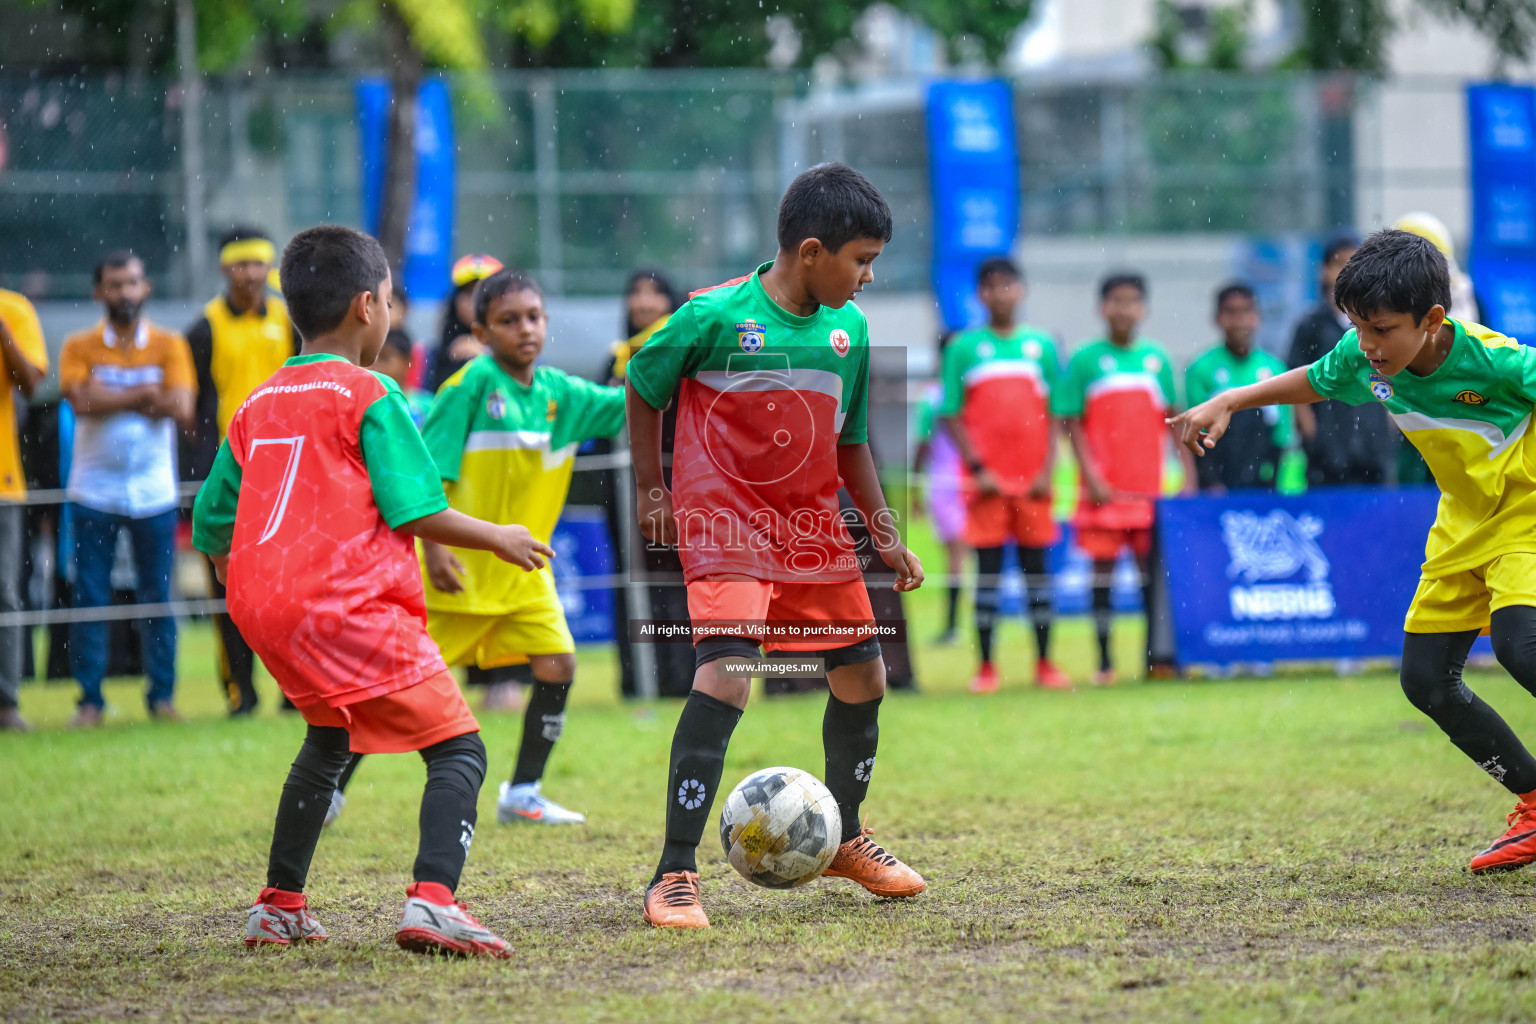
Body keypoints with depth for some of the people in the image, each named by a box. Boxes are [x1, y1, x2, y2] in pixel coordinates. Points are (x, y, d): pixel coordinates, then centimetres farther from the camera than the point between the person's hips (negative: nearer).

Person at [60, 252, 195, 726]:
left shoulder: (169, 345, 4)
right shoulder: (80, 348, 2)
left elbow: (181, 408, -10)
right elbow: (81, 401, -15)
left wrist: (111, 398, -10)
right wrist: (144, 394, -13)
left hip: (154, 491, 1)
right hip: (94, 492, 0)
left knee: (158, 597, 3)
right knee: (89, 597, -1)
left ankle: (162, 695, 11)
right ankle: (89, 699, 4)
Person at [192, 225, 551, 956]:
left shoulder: (257, 407, 17)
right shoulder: (368, 396, -4)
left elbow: (210, 528, 19)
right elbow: (416, 510, -10)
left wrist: (239, 580, 37)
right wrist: (499, 539, 5)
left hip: (265, 608, 8)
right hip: (351, 606, -8)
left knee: (328, 739, 31)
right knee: (458, 748, -7)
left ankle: (279, 906, 32)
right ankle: (432, 901, -29)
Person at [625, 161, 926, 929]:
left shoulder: (849, 328, 4)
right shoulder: (715, 315, -14)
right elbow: (643, 387, 2)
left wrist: (885, 533, 12)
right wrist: (651, 489, 1)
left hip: (811, 526, 7)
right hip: (723, 521, -6)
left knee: (862, 676, 9)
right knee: (724, 676, -22)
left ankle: (842, 838, 33)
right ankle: (674, 874, -16)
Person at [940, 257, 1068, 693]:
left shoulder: (1040, 345, 7)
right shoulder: (964, 347, 2)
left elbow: (1055, 413, 8)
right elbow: (951, 415, 1)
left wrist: (1047, 468, -2)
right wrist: (977, 468, -8)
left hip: (1032, 478, 2)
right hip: (986, 479, -2)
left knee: (1037, 567, 4)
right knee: (987, 568, -1)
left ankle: (1044, 662, 9)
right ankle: (985, 666, 3)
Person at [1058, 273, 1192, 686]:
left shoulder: (1157, 358, 8)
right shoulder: (1085, 360, -1)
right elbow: (1073, 423, -1)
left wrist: (1188, 475, 4)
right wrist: (1092, 476, -10)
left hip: (1149, 487, 2)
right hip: (1104, 489, -2)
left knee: (1152, 567, 3)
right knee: (1103, 567, 0)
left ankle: (1155, 653, 9)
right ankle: (1104, 660, 5)